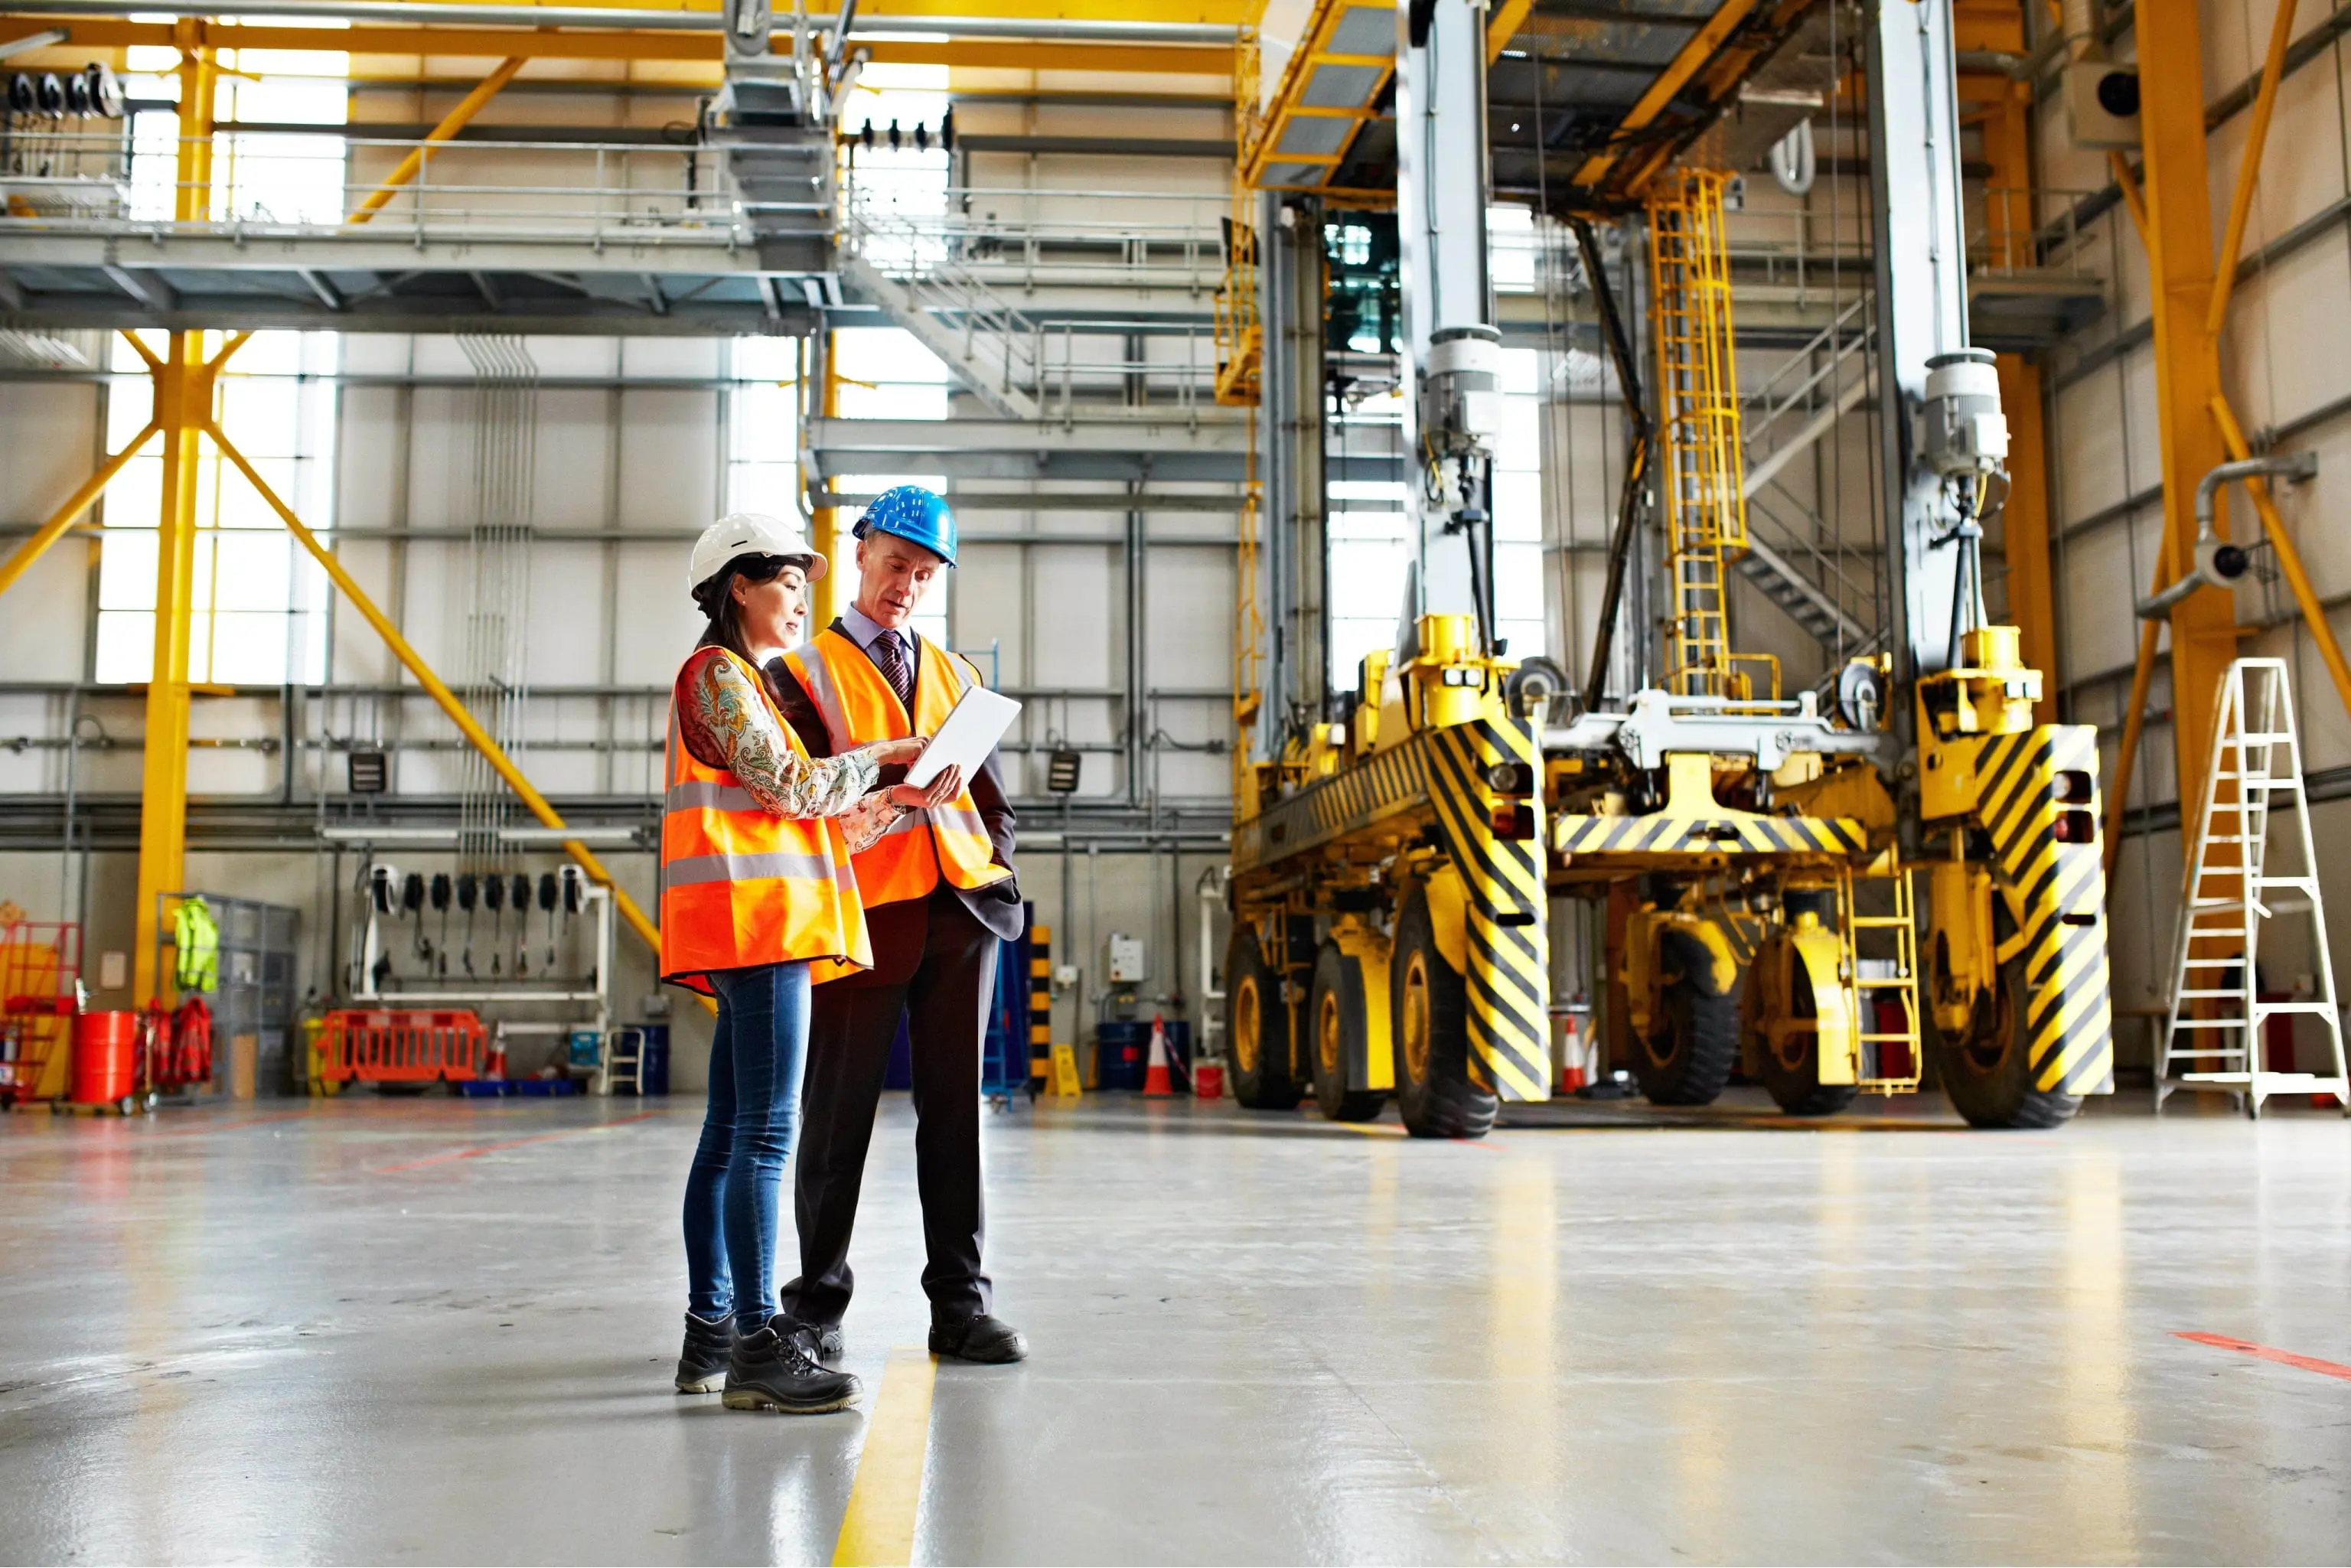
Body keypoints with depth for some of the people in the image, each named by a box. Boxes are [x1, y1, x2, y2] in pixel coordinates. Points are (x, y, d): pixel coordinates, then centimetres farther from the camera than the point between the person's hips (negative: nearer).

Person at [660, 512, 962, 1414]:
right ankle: (755, 1346, -15)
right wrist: (888, 753, -1)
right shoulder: (716, 672, -2)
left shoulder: (748, 682, 27)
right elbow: (786, 784, -12)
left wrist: (895, 803, 10)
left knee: (731, 1133, 8)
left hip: (766, 924, 10)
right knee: (766, 1133, -14)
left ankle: (710, 1337, 12)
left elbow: (804, 819, 21)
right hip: (753, 913, -10)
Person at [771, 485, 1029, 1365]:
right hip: (865, 909, -3)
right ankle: (816, 1307, 13)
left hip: (961, 905, 4)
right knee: (839, 1112, 1)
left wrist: (994, 870, 8)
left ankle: (961, 1305, 9)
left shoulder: (955, 675, 22)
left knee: (954, 1107, 4)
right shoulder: (805, 671, 9)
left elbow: (992, 793, 23)